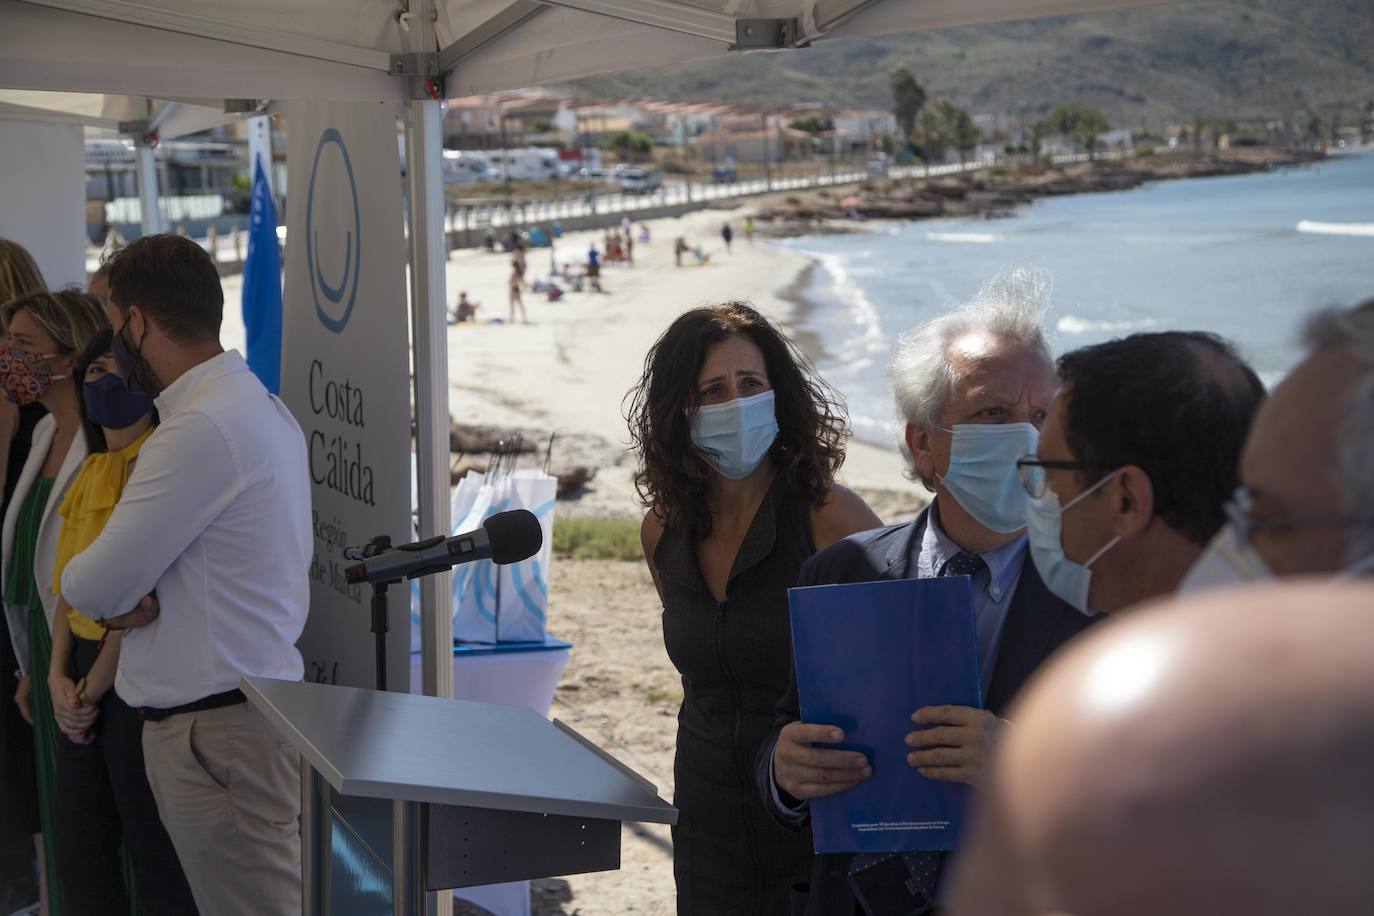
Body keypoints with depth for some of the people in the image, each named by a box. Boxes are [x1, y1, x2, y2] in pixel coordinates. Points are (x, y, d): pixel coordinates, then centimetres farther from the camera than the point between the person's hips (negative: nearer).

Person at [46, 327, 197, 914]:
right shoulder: (91, 473, 14)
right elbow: (67, 588, 14)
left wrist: (93, 688, -9)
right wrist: (59, 677, 0)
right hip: (84, 678, 9)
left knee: (157, 864, 3)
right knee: (79, 859, 15)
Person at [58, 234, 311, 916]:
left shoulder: (203, 430, -20)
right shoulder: (254, 405, 14)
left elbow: (90, 588, -17)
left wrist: (108, 594, 6)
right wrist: (127, 596, -2)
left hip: (216, 730, -10)